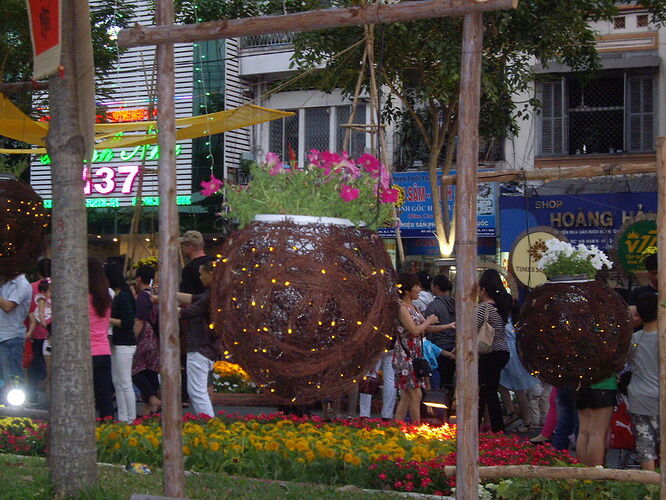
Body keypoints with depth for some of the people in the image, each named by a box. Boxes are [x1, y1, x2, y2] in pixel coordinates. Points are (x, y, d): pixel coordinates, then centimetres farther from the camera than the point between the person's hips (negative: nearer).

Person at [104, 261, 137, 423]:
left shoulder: (123, 297, -16)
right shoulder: (115, 295, 13)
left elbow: (128, 322, -20)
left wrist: (108, 319, -16)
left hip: (124, 345, -10)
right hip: (116, 343, 10)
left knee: (125, 384, -6)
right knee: (117, 383, 13)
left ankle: (131, 420, -2)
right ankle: (122, 418, 18)